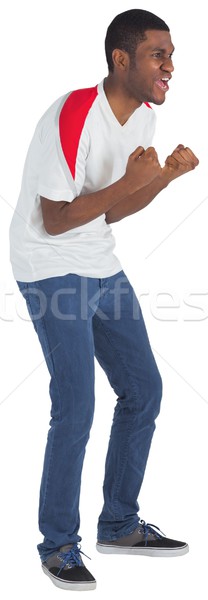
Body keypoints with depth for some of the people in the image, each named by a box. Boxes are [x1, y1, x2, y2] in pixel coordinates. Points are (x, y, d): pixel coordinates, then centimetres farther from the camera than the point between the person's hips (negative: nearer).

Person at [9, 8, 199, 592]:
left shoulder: (144, 114, 5)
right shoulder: (73, 117, -22)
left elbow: (109, 212, 9)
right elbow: (55, 220, -21)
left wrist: (165, 176, -5)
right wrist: (129, 182, -26)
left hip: (102, 268, 9)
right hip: (51, 272, -9)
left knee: (144, 391, 10)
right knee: (75, 412, -10)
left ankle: (119, 525, 24)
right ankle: (59, 546, 6)